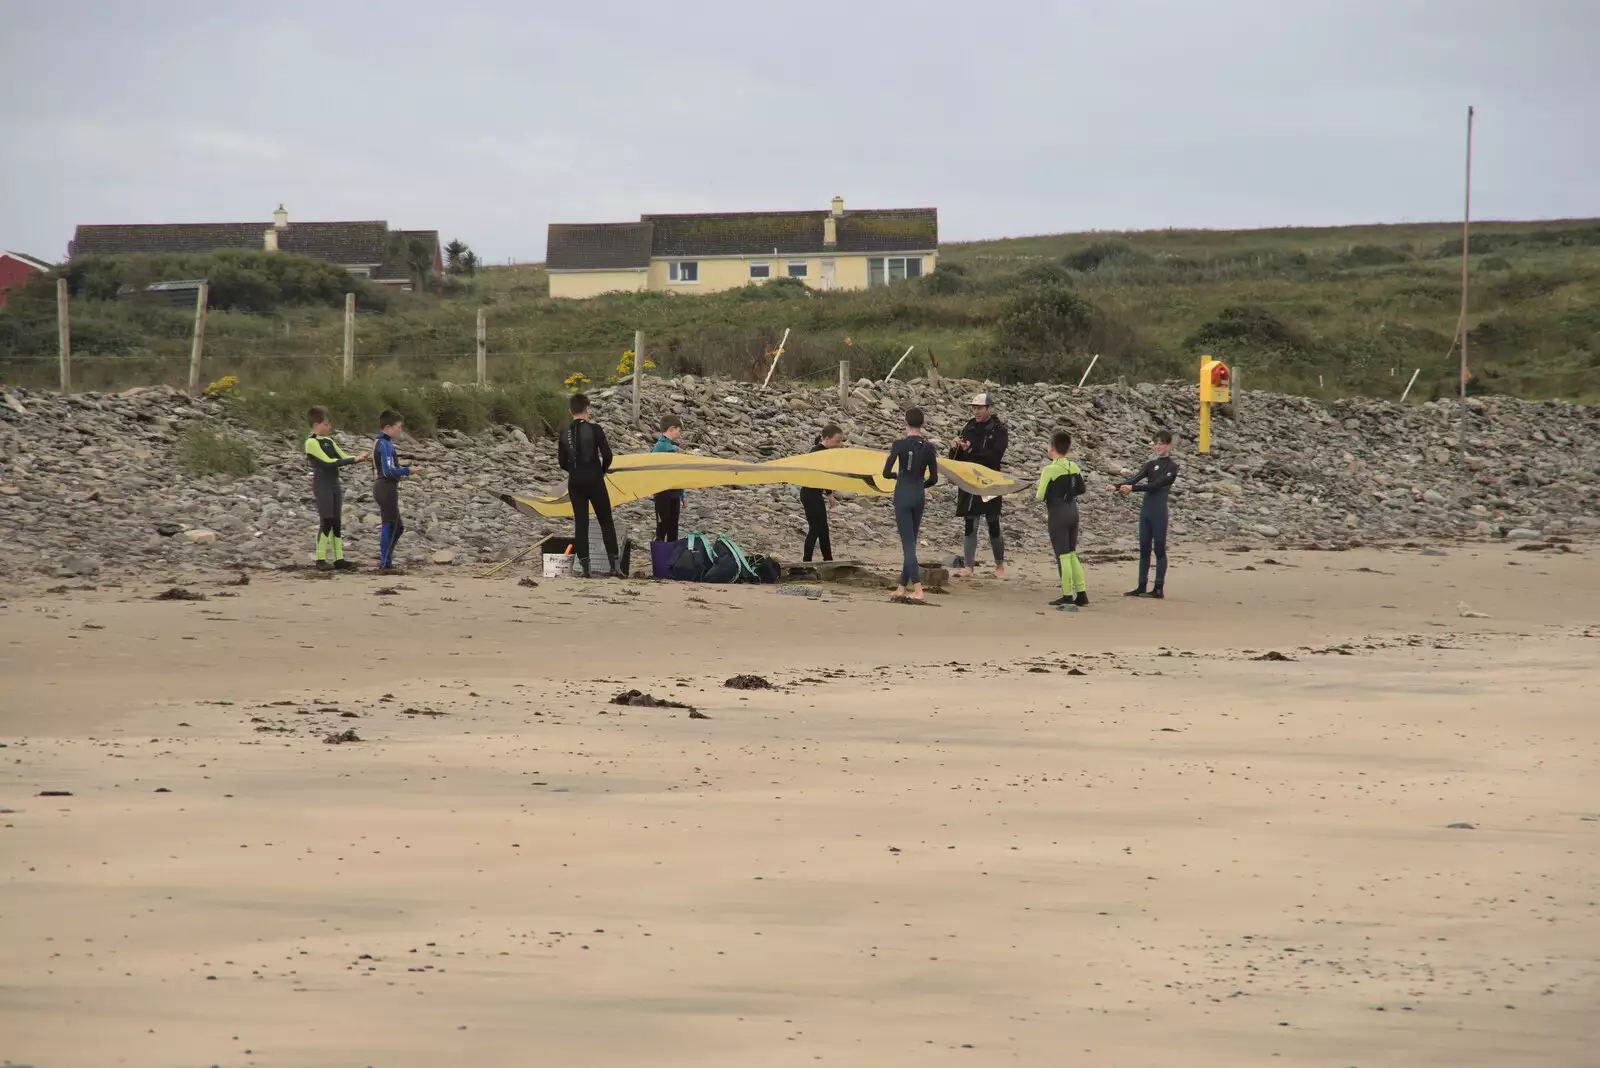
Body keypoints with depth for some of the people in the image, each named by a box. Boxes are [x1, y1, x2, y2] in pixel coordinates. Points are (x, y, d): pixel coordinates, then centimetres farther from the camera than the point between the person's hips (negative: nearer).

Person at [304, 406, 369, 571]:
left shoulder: (329, 441, 14)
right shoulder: (311, 442, -11)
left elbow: (343, 457, 11)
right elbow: (328, 462, -19)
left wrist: (359, 458, -9)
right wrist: (354, 460, -20)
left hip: (334, 485, 8)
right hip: (322, 486, -8)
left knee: (336, 523, 6)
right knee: (326, 522, -9)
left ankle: (338, 559, 7)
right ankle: (321, 560, -4)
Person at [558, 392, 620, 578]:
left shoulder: (564, 433, 4)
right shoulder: (594, 429, -8)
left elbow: (563, 462, 6)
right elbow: (607, 455, -9)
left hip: (574, 481, 3)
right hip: (594, 479, -3)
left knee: (580, 523, 5)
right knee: (606, 522, 3)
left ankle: (585, 567, 0)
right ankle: (614, 564, -3)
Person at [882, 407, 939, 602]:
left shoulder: (900, 445, -10)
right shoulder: (929, 448, 1)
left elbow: (886, 473, -12)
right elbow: (933, 478, 6)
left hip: (903, 496, -4)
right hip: (919, 496, 4)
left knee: (908, 543, -7)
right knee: (910, 542, 14)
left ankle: (918, 590, -17)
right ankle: (902, 588, 20)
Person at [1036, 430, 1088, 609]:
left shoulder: (1049, 469, -15)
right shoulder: (1074, 467, 5)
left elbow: (1041, 495, -15)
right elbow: (1081, 490, 16)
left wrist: (1035, 493, 7)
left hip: (1057, 514, -7)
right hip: (1073, 511, 7)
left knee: (1063, 556, -3)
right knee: (1072, 554, 16)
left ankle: (1068, 597, -3)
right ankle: (1081, 594, 15)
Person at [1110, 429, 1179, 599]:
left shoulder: (1172, 466, -6)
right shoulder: (1150, 464, 12)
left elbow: (1156, 485, -17)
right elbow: (1135, 478, -2)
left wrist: (1132, 488, -23)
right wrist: (1116, 486, -20)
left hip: (1159, 510, -6)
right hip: (1146, 508, 7)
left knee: (1159, 549, -3)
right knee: (1144, 548, 7)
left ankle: (1159, 588, -1)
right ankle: (1141, 586, 11)